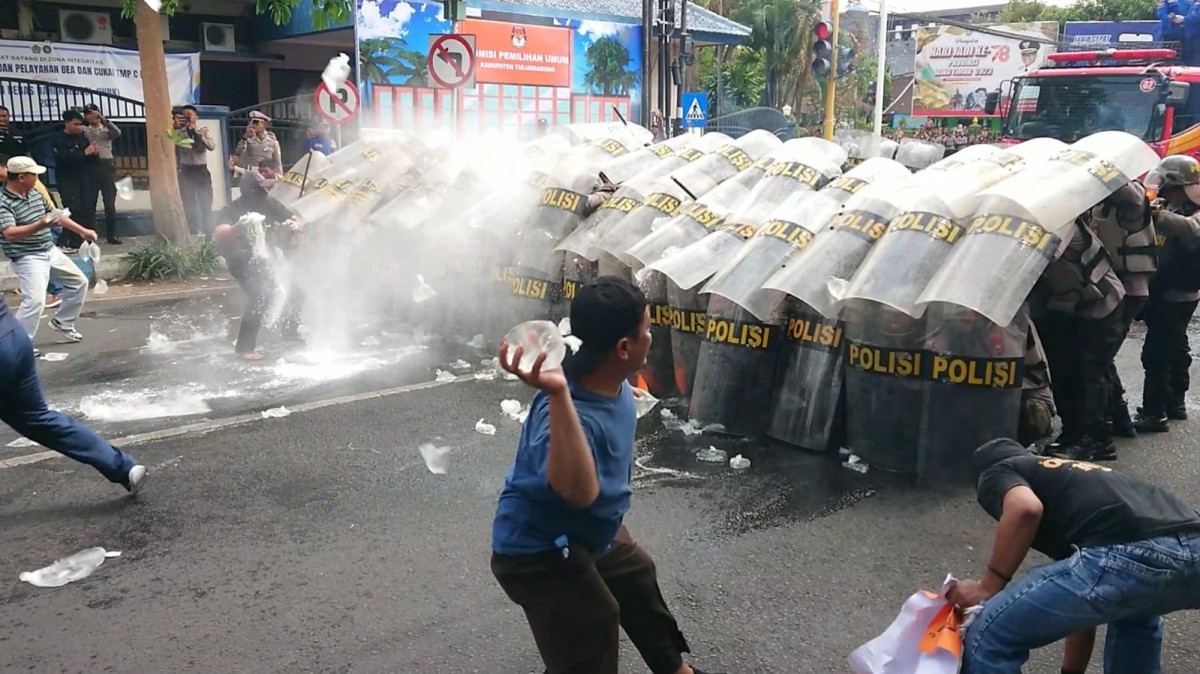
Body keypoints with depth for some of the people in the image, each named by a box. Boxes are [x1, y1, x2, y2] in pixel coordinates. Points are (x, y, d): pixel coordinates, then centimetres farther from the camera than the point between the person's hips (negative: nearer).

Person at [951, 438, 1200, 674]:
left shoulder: (995, 474, 21)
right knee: (1137, 613, 44)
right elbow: (1085, 605, 46)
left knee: (988, 636, 6)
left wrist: (988, 587, 6)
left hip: (1130, 557, -8)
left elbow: (1026, 510, -6)